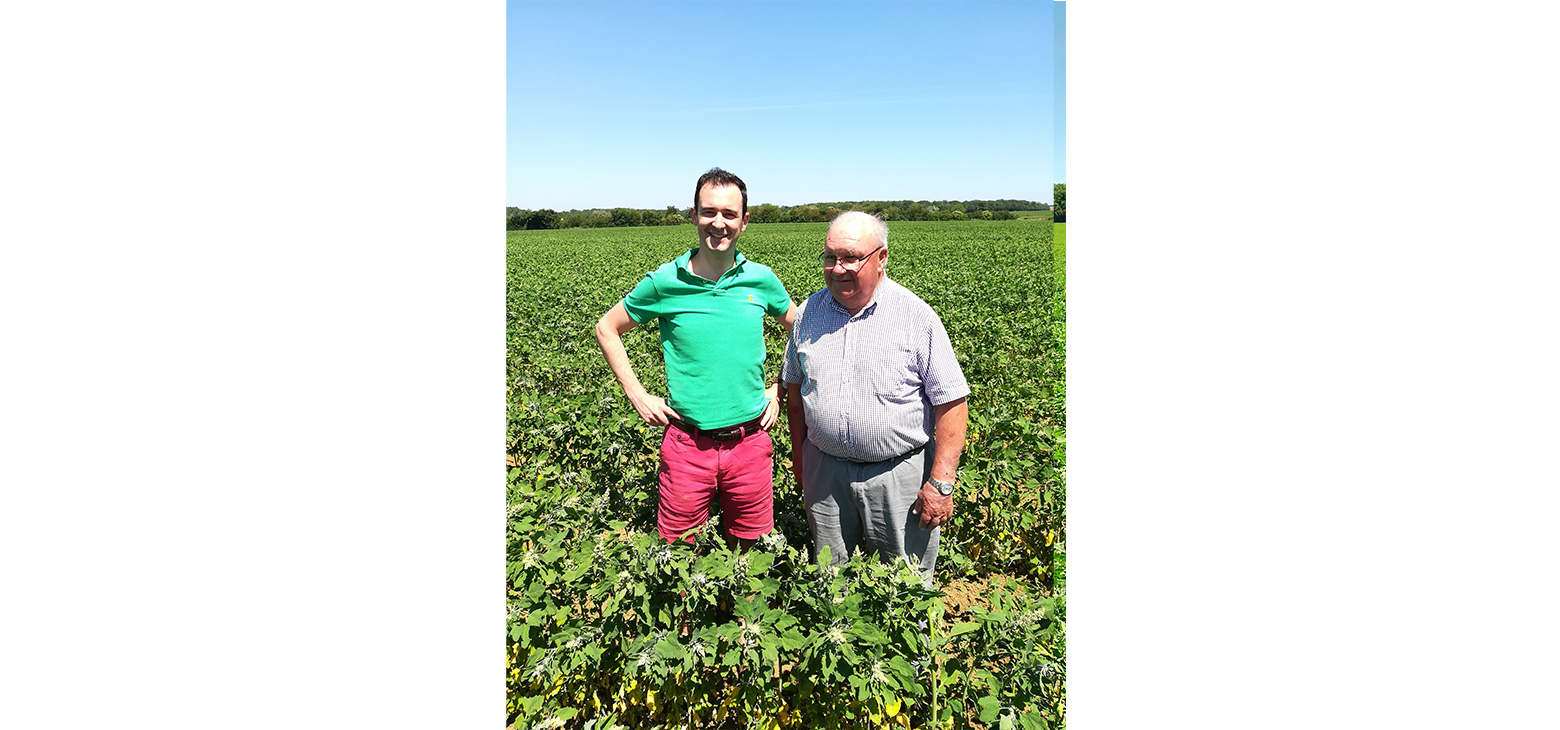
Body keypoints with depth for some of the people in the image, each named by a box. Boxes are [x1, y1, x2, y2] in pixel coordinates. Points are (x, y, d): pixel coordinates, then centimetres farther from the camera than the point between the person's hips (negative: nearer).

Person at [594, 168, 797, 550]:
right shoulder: (664, 282, -7)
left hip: (750, 442, 2)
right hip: (687, 445, -1)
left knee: (750, 551, 16)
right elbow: (607, 329, 6)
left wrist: (779, 389, 7)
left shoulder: (761, 279, -2)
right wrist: (637, 395, 1)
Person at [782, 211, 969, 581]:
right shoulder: (808, 313, 3)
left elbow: (951, 402, -10)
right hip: (825, 470, 4)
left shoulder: (916, 316, -11)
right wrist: (799, 456, 13)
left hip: (899, 474, -3)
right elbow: (795, 388, 14)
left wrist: (941, 483, -14)